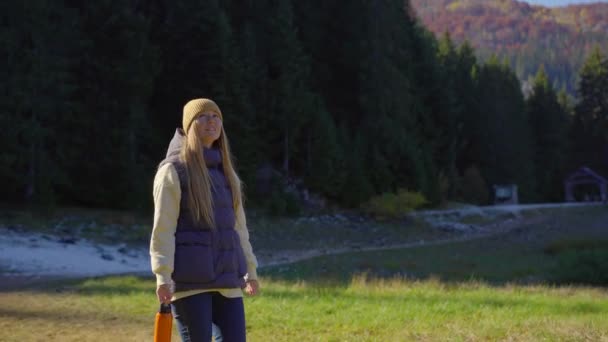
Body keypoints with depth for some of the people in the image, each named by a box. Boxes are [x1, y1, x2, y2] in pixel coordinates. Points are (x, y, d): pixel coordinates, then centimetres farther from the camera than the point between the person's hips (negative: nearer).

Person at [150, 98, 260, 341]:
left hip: (226, 277, 6)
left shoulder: (225, 171, 17)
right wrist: (163, 276, -16)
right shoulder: (173, 170, -3)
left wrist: (250, 270, 21)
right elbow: (163, 227, -9)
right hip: (189, 278, -6)